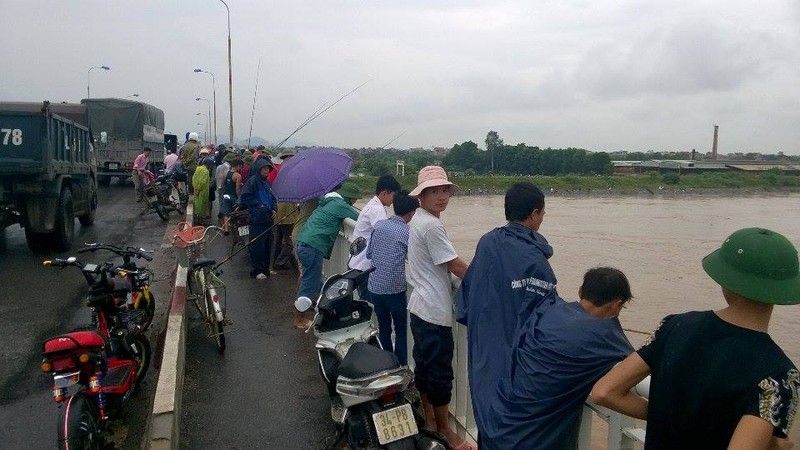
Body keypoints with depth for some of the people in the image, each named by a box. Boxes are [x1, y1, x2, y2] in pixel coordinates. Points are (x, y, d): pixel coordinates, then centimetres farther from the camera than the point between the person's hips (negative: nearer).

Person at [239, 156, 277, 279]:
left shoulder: (267, 182, 15)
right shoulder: (253, 181, -7)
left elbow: (273, 198, 22)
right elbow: (245, 197, -12)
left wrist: (274, 209, 5)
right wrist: (259, 206, -14)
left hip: (268, 218, 7)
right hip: (257, 219, -7)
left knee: (267, 244, 11)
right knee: (257, 245, -3)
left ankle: (265, 268, 22)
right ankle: (256, 270, 6)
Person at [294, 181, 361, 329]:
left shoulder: (329, 200, 18)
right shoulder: (340, 205, -8)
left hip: (302, 243, 9)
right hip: (312, 248, -9)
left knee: (314, 280, 20)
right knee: (310, 285, 1)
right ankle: (300, 320, 10)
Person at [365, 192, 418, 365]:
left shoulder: (378, 224, 3)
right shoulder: (406, 232, -11)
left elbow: (368, 254, 9)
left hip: (374, 286, 5)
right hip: (394, 288, -5)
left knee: (383, 327, 18)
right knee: (401, 330, 11)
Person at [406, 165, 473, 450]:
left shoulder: (417, 220, 12)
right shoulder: (432, 226, -19)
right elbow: (457, 267, -18)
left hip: (420, 305, 10)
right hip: (434, 309, -10)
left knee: (424, 364, 18)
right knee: (440, 371, 2)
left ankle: (428, 419, 33)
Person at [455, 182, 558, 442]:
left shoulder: (487, 242, 2)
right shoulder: (532, 257, -21)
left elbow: (466, 292, 11)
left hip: (483, 352, 7)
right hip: (512, 359, -7)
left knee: (487, 408, 22)